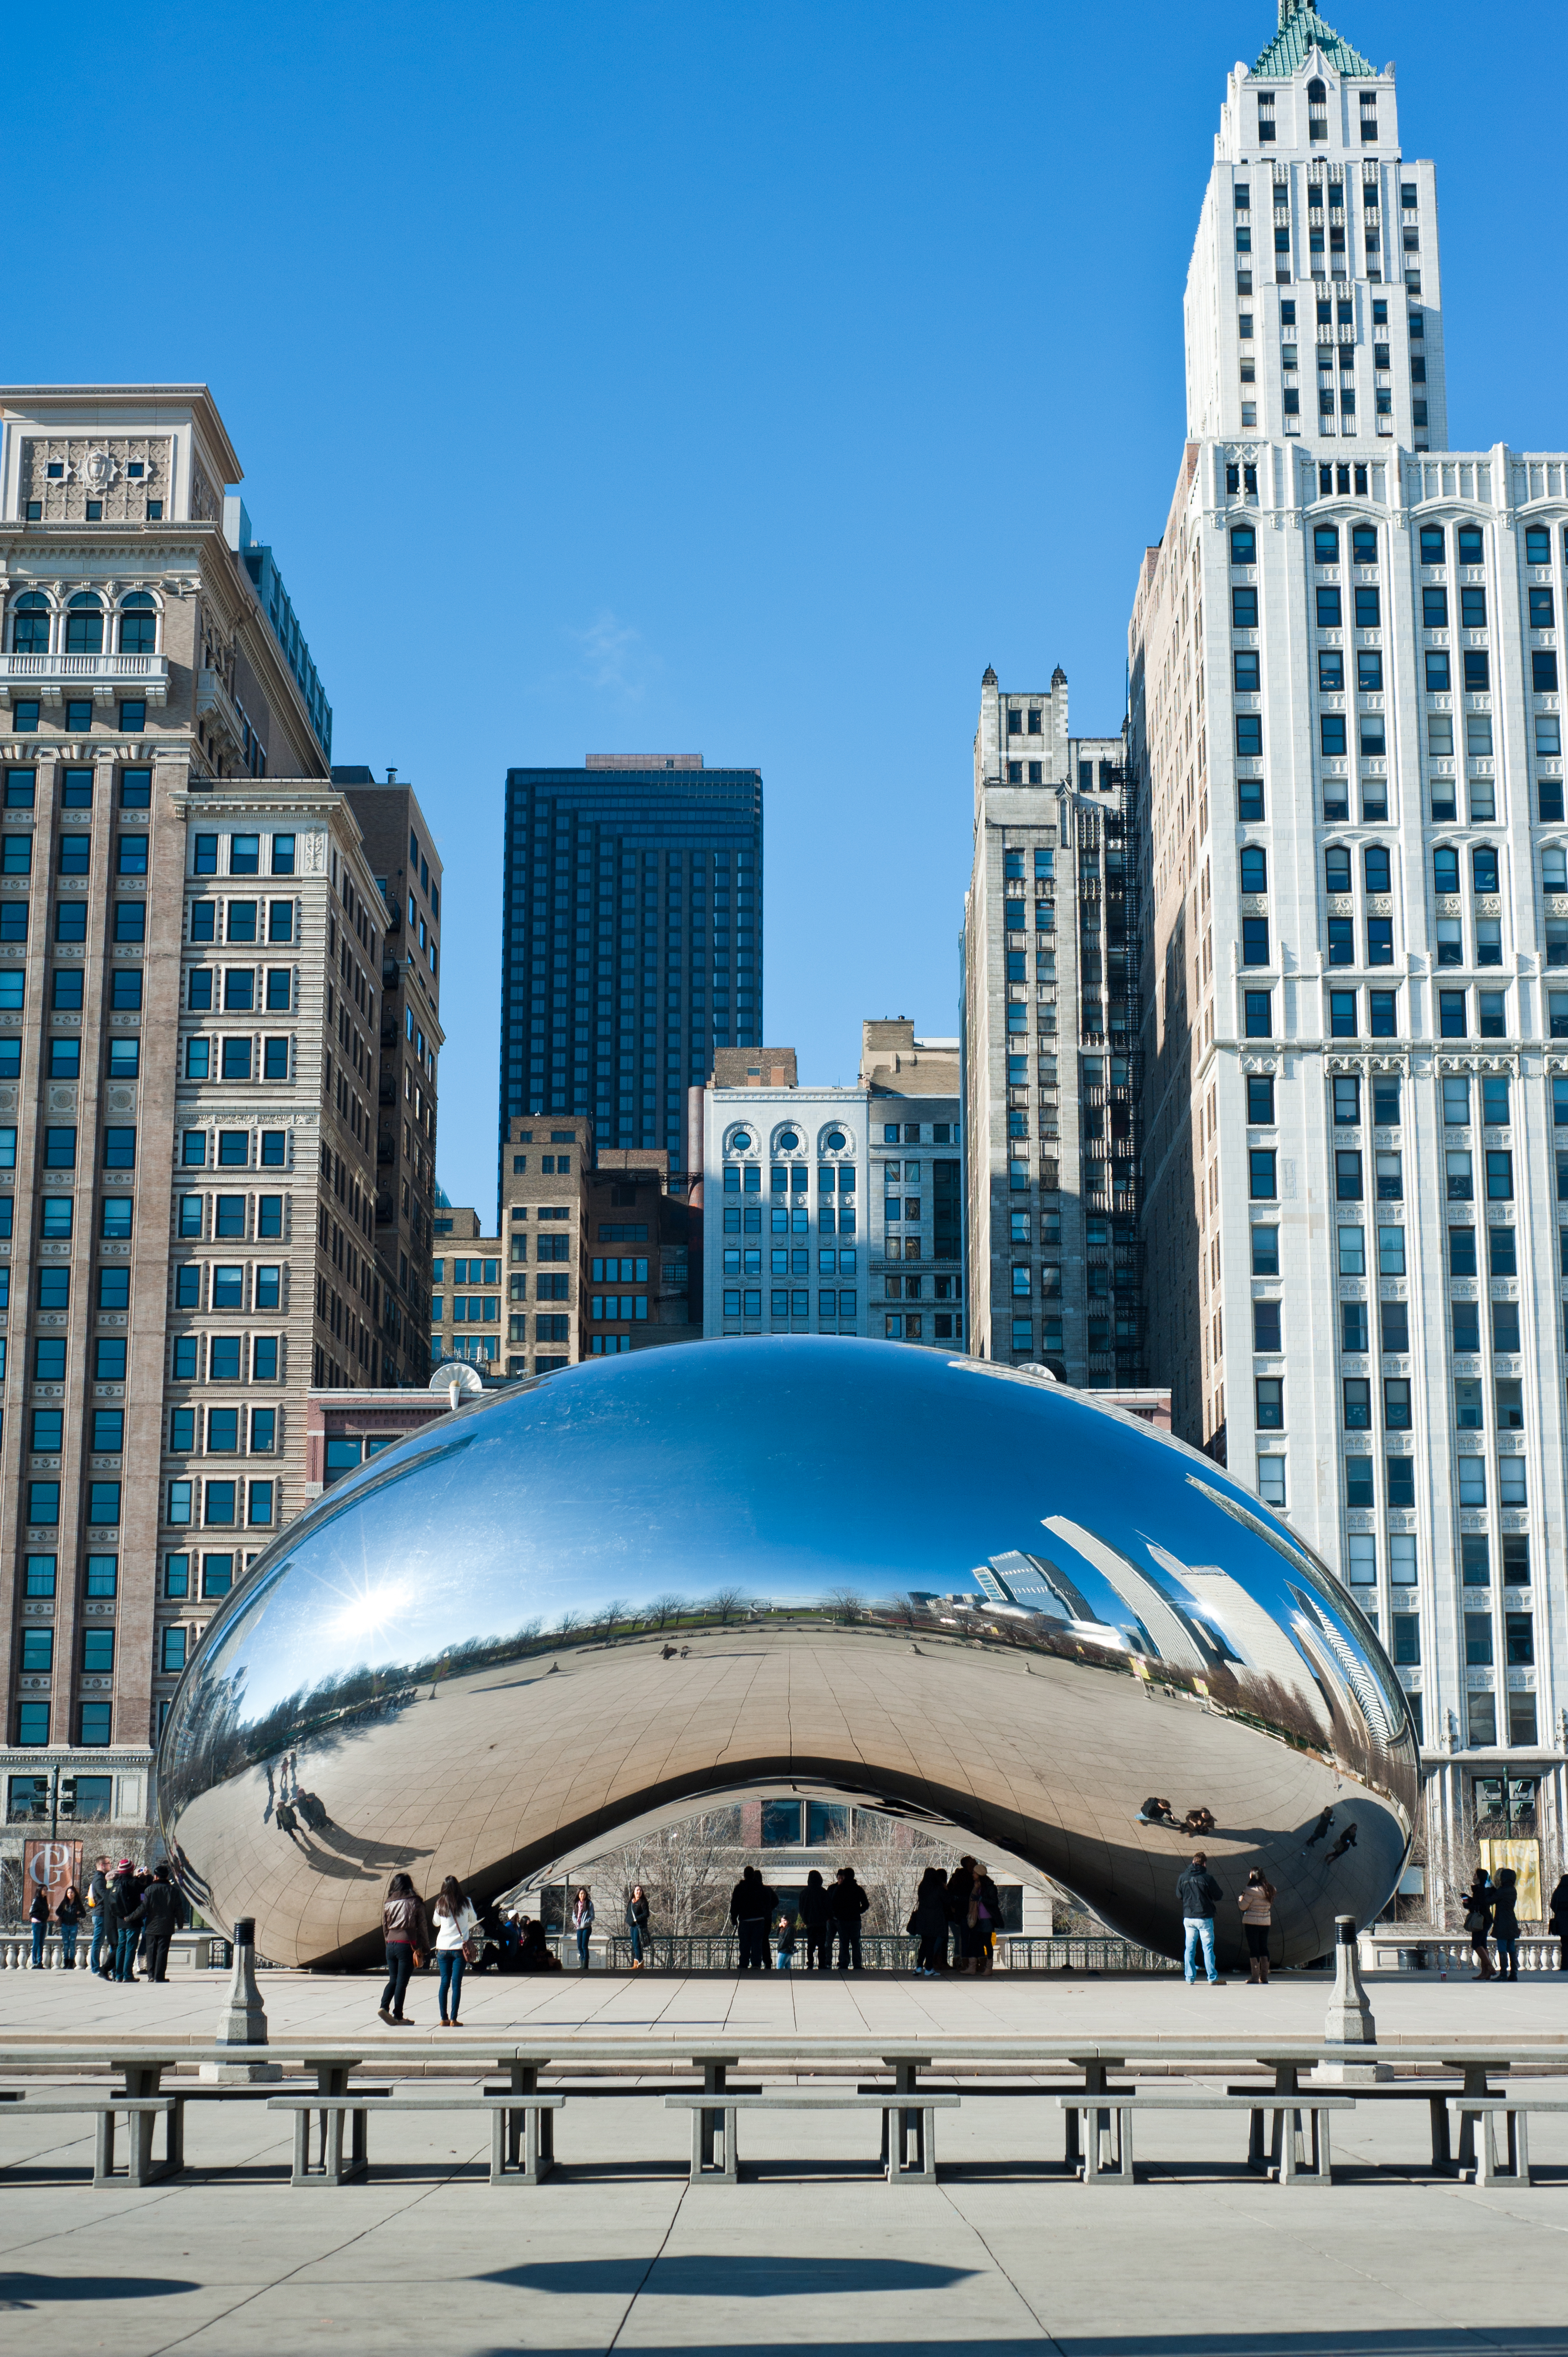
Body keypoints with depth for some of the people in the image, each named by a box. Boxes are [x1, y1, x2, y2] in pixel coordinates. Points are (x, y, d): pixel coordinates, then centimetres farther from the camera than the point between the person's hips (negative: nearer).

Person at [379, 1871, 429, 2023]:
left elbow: (385, 1928, 11)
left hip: (391, 1946, 3)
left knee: (393, 1980, 14)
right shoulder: (415, 1903, -2)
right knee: (402, 1981, 1)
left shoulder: (388, 1905, 6)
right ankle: (398, 2015, 2)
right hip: (407, 1946, -3)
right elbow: (422, 1927, -1)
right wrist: (424, 1946, 7)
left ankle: (384, 2006, -6)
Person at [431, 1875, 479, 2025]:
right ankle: (453, 2019, -4)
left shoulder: (440, 1905, 0)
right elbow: (474, 1920, 11)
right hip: (460, 1947, -2)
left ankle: (444, 2019, 5)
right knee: (456, 1983, 0)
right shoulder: (465, 1903, -4)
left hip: (443, 1948, 2)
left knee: (444, 1983, 7)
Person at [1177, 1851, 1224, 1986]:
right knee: (1208, 1948, 2)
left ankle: (1190, 1978, 9)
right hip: (1204, 1918, -3)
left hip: (1188, 1918, 3)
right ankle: (1212, 1978, 2)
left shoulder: (1183, 1878, -1)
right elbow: (1219, 1895, -3)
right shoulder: (1207, 1878, -11)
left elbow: (1179, 1895, 11)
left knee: (1189, 1948, 10)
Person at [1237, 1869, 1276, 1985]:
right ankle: (1264, 1977, 14)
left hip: (1252, 1922, -6)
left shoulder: (1251, 1891, -16)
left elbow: (1243, 1906, -12)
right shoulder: (1269, 1890, 4)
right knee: (1264, 1948, 12)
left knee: (1254, 1949, -1)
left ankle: (1255, 1977, -2)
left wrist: (1240, 1898, 10)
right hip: (1266, 1922, 6)